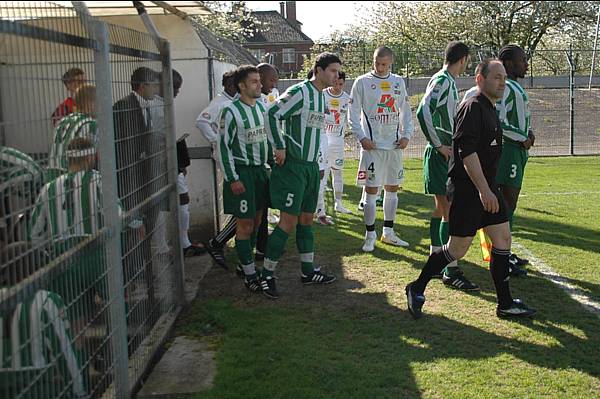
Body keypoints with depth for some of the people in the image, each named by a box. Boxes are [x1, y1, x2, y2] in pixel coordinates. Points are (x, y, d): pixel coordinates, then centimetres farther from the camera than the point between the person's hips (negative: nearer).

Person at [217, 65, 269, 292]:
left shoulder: (262, 106, 7)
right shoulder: (232, 111, -14)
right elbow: (224, 146, -14)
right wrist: (232, 179, -17)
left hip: (260, 170, 7)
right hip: (242, 172, -7)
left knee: (256, 220, 15)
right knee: (244, 224, -1)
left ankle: (246, 262, 30)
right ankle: (249, 274, 7)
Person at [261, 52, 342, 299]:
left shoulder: (321, 96, 15)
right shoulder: (299, 92, -14)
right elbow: (272, 114, -20)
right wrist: (280, 147, -18)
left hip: (311, 166, 9)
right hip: (292, 166, -9)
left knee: (306, 219, 14)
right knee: (289, 221, -9)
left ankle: (308, 272, 24)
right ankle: (267, 275, 1)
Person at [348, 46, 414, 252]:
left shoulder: (398, 82, 10)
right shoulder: (362, 82, -2)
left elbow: (405, 111, 14)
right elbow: (353, 113, -3)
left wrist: (406, 134, 1)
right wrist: (361, 137, -13)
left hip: (394, 145, 5)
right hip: (372, 145, -4)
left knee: (392, 188, 10)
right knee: (371, 189, -4)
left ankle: (388, 232, 22)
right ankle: (370, 235, 5)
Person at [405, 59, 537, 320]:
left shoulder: (490, 109, 16)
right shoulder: (473, 107, -15)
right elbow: (466, 151, -23)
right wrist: (483, 190, -26)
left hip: (487, 187, 10)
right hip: (467, 190, -10)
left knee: (503, 239, 7)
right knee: (457, 249, -3)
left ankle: (505, 304, 15)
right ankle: (416, 289, 14)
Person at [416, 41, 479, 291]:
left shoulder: (448, 82, 16)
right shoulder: (442, 81, -14)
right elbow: (423, 113, -27)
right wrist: (439, 145, -21)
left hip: (446, 154, 10)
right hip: (441, 156, -10)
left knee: (441, 208, 15)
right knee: (450, 211, -11)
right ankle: (451, 270, -9)